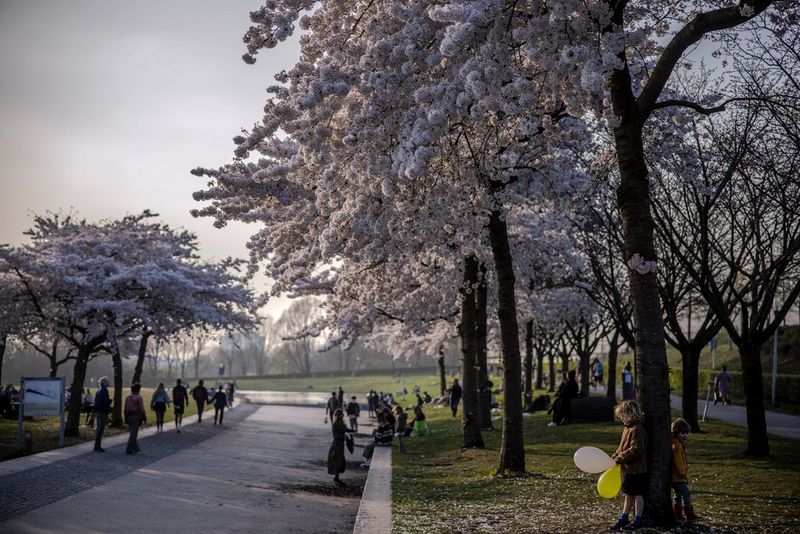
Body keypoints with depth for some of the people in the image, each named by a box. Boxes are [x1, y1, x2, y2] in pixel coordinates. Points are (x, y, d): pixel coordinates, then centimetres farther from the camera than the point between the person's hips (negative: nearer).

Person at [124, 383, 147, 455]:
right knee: (133, 434, -3)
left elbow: (126, 409, 9)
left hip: (129, 416, 7)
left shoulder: (127, 398, 6)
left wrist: (126, 418, 16)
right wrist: (144, 418, -5)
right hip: (136, 416, -7)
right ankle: (129, 450, -5)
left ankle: (136, 448, 26)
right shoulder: (139, 398, -12)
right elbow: (141, 409, -14)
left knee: (132, 432, 18)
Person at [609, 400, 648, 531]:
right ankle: (624, 518, 23)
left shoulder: (637, 429, -20)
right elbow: (622, 447, 18)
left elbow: (635, 450, -26)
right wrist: (614, 456, 5)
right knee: (628, 494, 16)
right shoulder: (628, 428, 11)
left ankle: (638, 520, 13)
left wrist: (620, 458, -21)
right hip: (628, 469, 9)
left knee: (637, 494, 3)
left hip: (636, 470, -9)